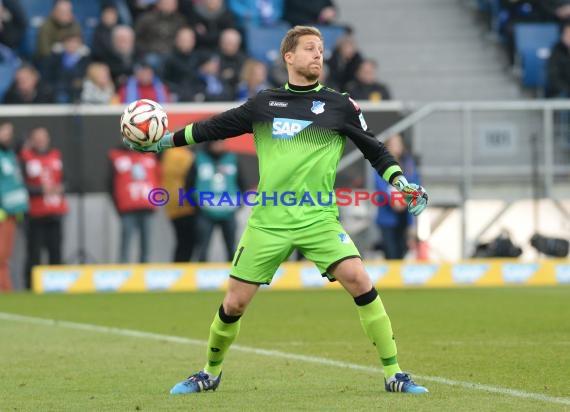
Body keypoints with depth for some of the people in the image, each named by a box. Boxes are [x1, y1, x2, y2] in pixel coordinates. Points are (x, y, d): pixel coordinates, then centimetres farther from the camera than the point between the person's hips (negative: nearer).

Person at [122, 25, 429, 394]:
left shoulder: (340, 105, 5)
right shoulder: (264, 104, 10)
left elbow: (374, 150, 11)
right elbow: (215, 128, 19)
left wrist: (401, 183, -3)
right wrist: (164, 141, 20)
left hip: (318, 218, -2)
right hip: (268, 221, 2)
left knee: (359, 281, -21)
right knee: (234, 303, 3)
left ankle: (394, 374, -12)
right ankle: (211, 374, 29)